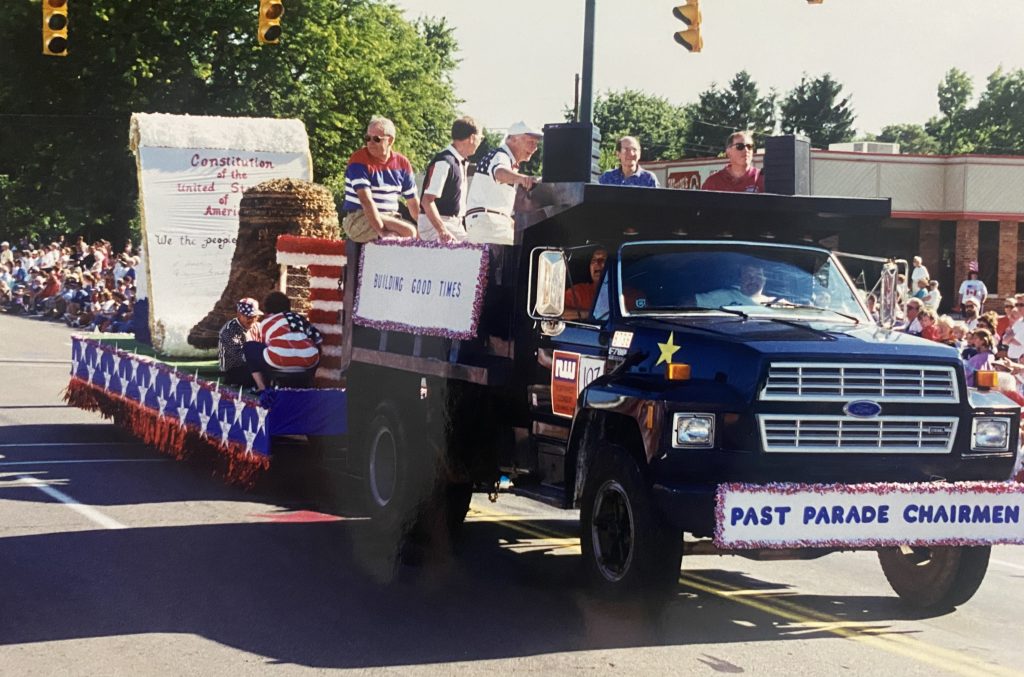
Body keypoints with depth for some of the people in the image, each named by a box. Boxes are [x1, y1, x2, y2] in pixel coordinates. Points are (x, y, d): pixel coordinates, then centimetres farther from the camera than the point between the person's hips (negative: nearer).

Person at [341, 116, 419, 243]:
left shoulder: (402, 163, 6)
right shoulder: (359, 161, -11)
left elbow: (413, 202, 10)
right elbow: (365, 200, -22)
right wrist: (381, 230, -31)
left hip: (390, 217, 6)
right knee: (408, 231, -26)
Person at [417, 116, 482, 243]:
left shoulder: (460, 162, 13)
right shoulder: (444, 162, -17)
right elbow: (427, 200, -24)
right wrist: (442, 231, -31)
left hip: (455, 223, 9)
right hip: (434, 224, -9)